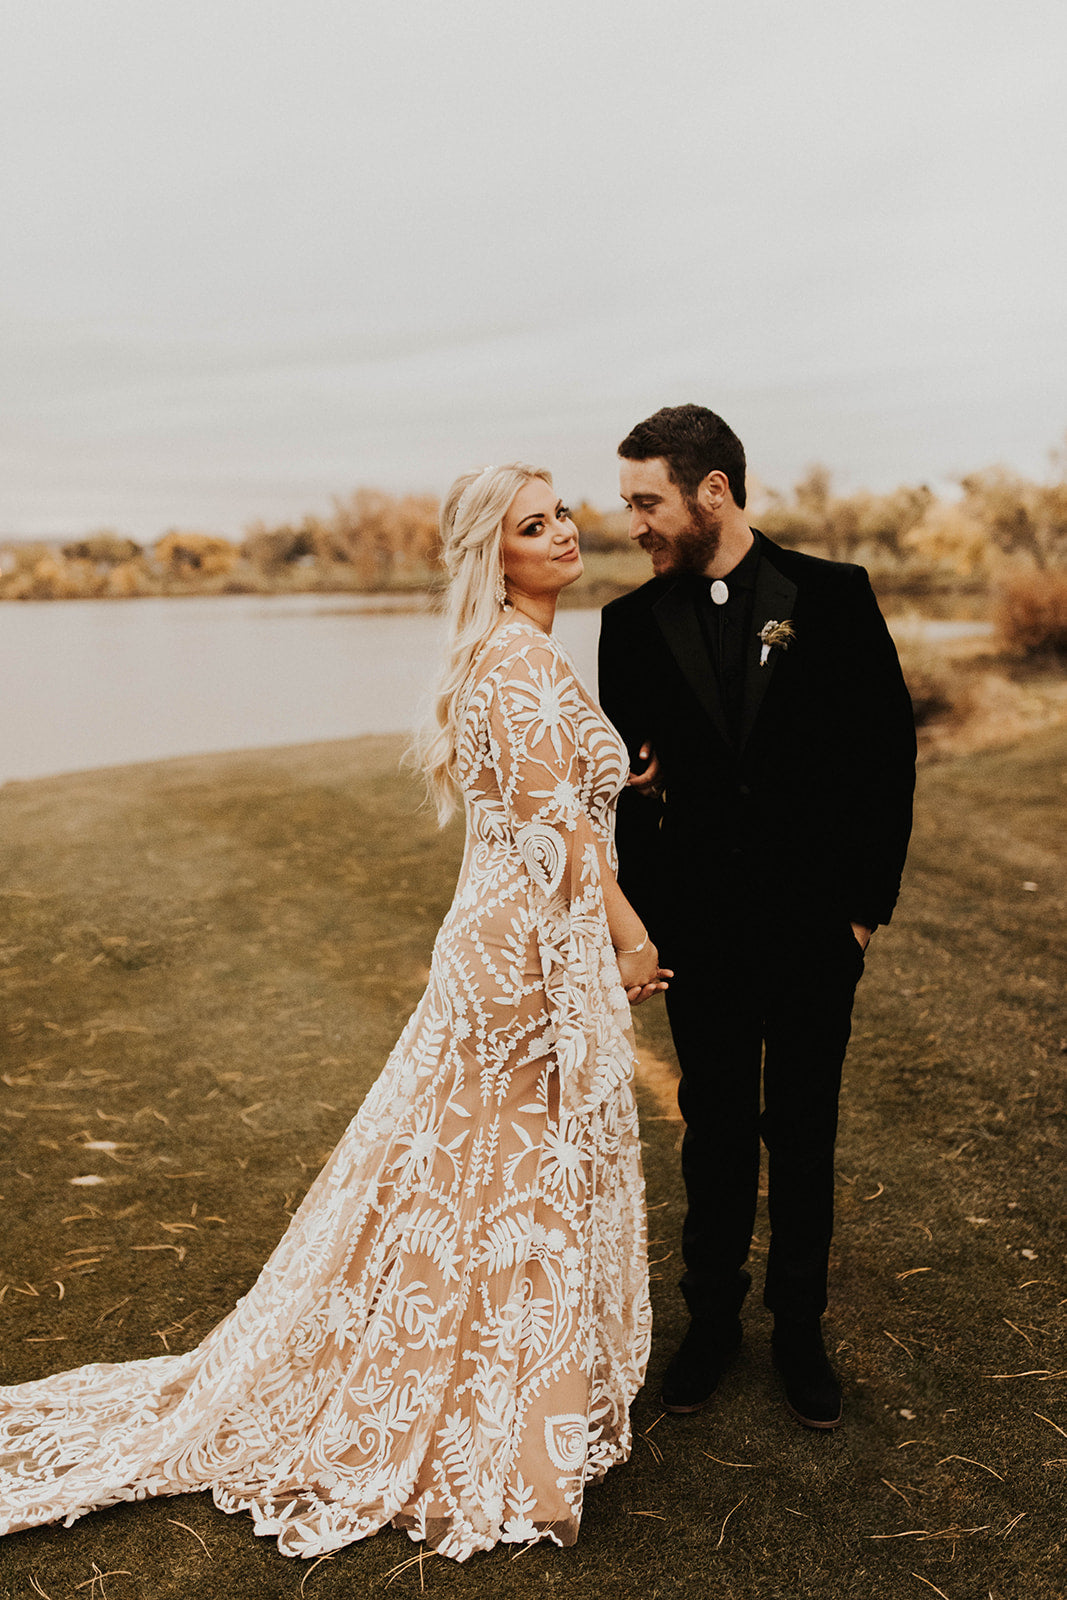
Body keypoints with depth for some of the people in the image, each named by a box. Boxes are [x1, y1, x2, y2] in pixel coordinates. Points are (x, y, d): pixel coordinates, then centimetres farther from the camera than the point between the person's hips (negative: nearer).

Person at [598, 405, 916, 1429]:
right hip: (702, 931, 1)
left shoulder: (832, 596, -5)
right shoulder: (635, 624, 0)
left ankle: (799, 1332, 31)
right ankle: (711, 1322, 32)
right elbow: (626, 777, 6)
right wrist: (641, 917, -5)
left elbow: (889, 750, -2)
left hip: (814, 926, -1)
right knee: (715, 1134, 14)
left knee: (803, 1136, 13)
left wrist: (867, 902, -5)